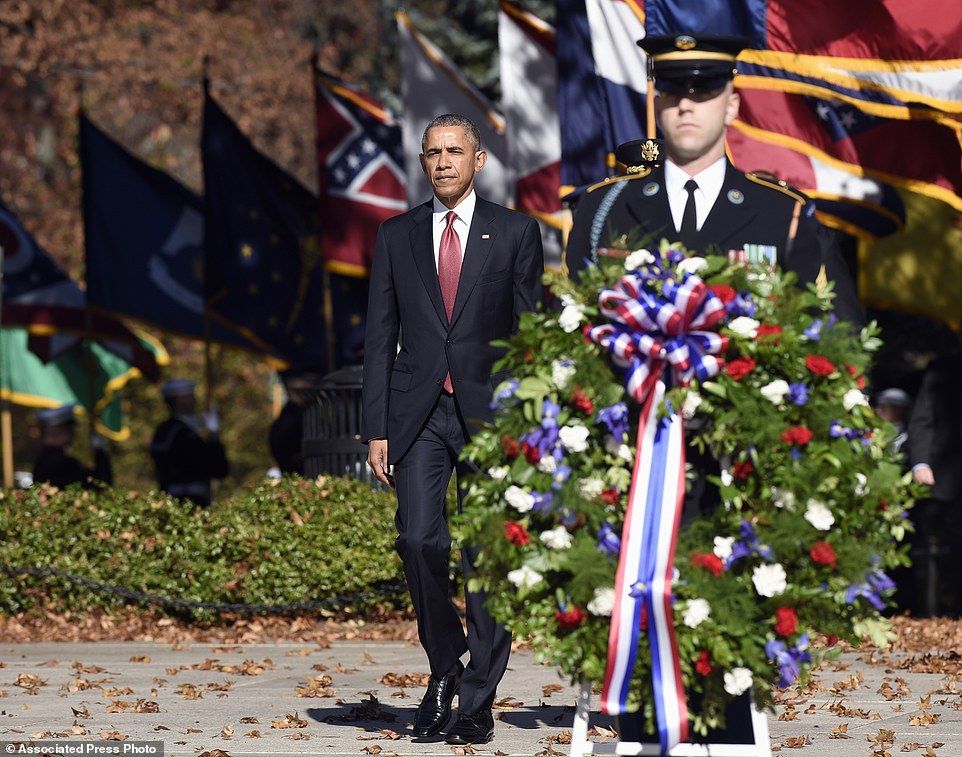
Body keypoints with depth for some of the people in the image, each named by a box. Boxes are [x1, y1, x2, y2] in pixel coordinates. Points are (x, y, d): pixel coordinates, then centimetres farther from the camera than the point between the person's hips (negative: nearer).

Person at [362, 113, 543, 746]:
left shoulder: (515, 233, 6)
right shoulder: (397, 236, 12)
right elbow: (381, 335, 10)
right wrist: (376, 427, 3)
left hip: (490, 411, -1)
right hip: (419, 414, 1)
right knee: (420, 539, -14)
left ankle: (478, 700, 5)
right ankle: (444, 666, 8)